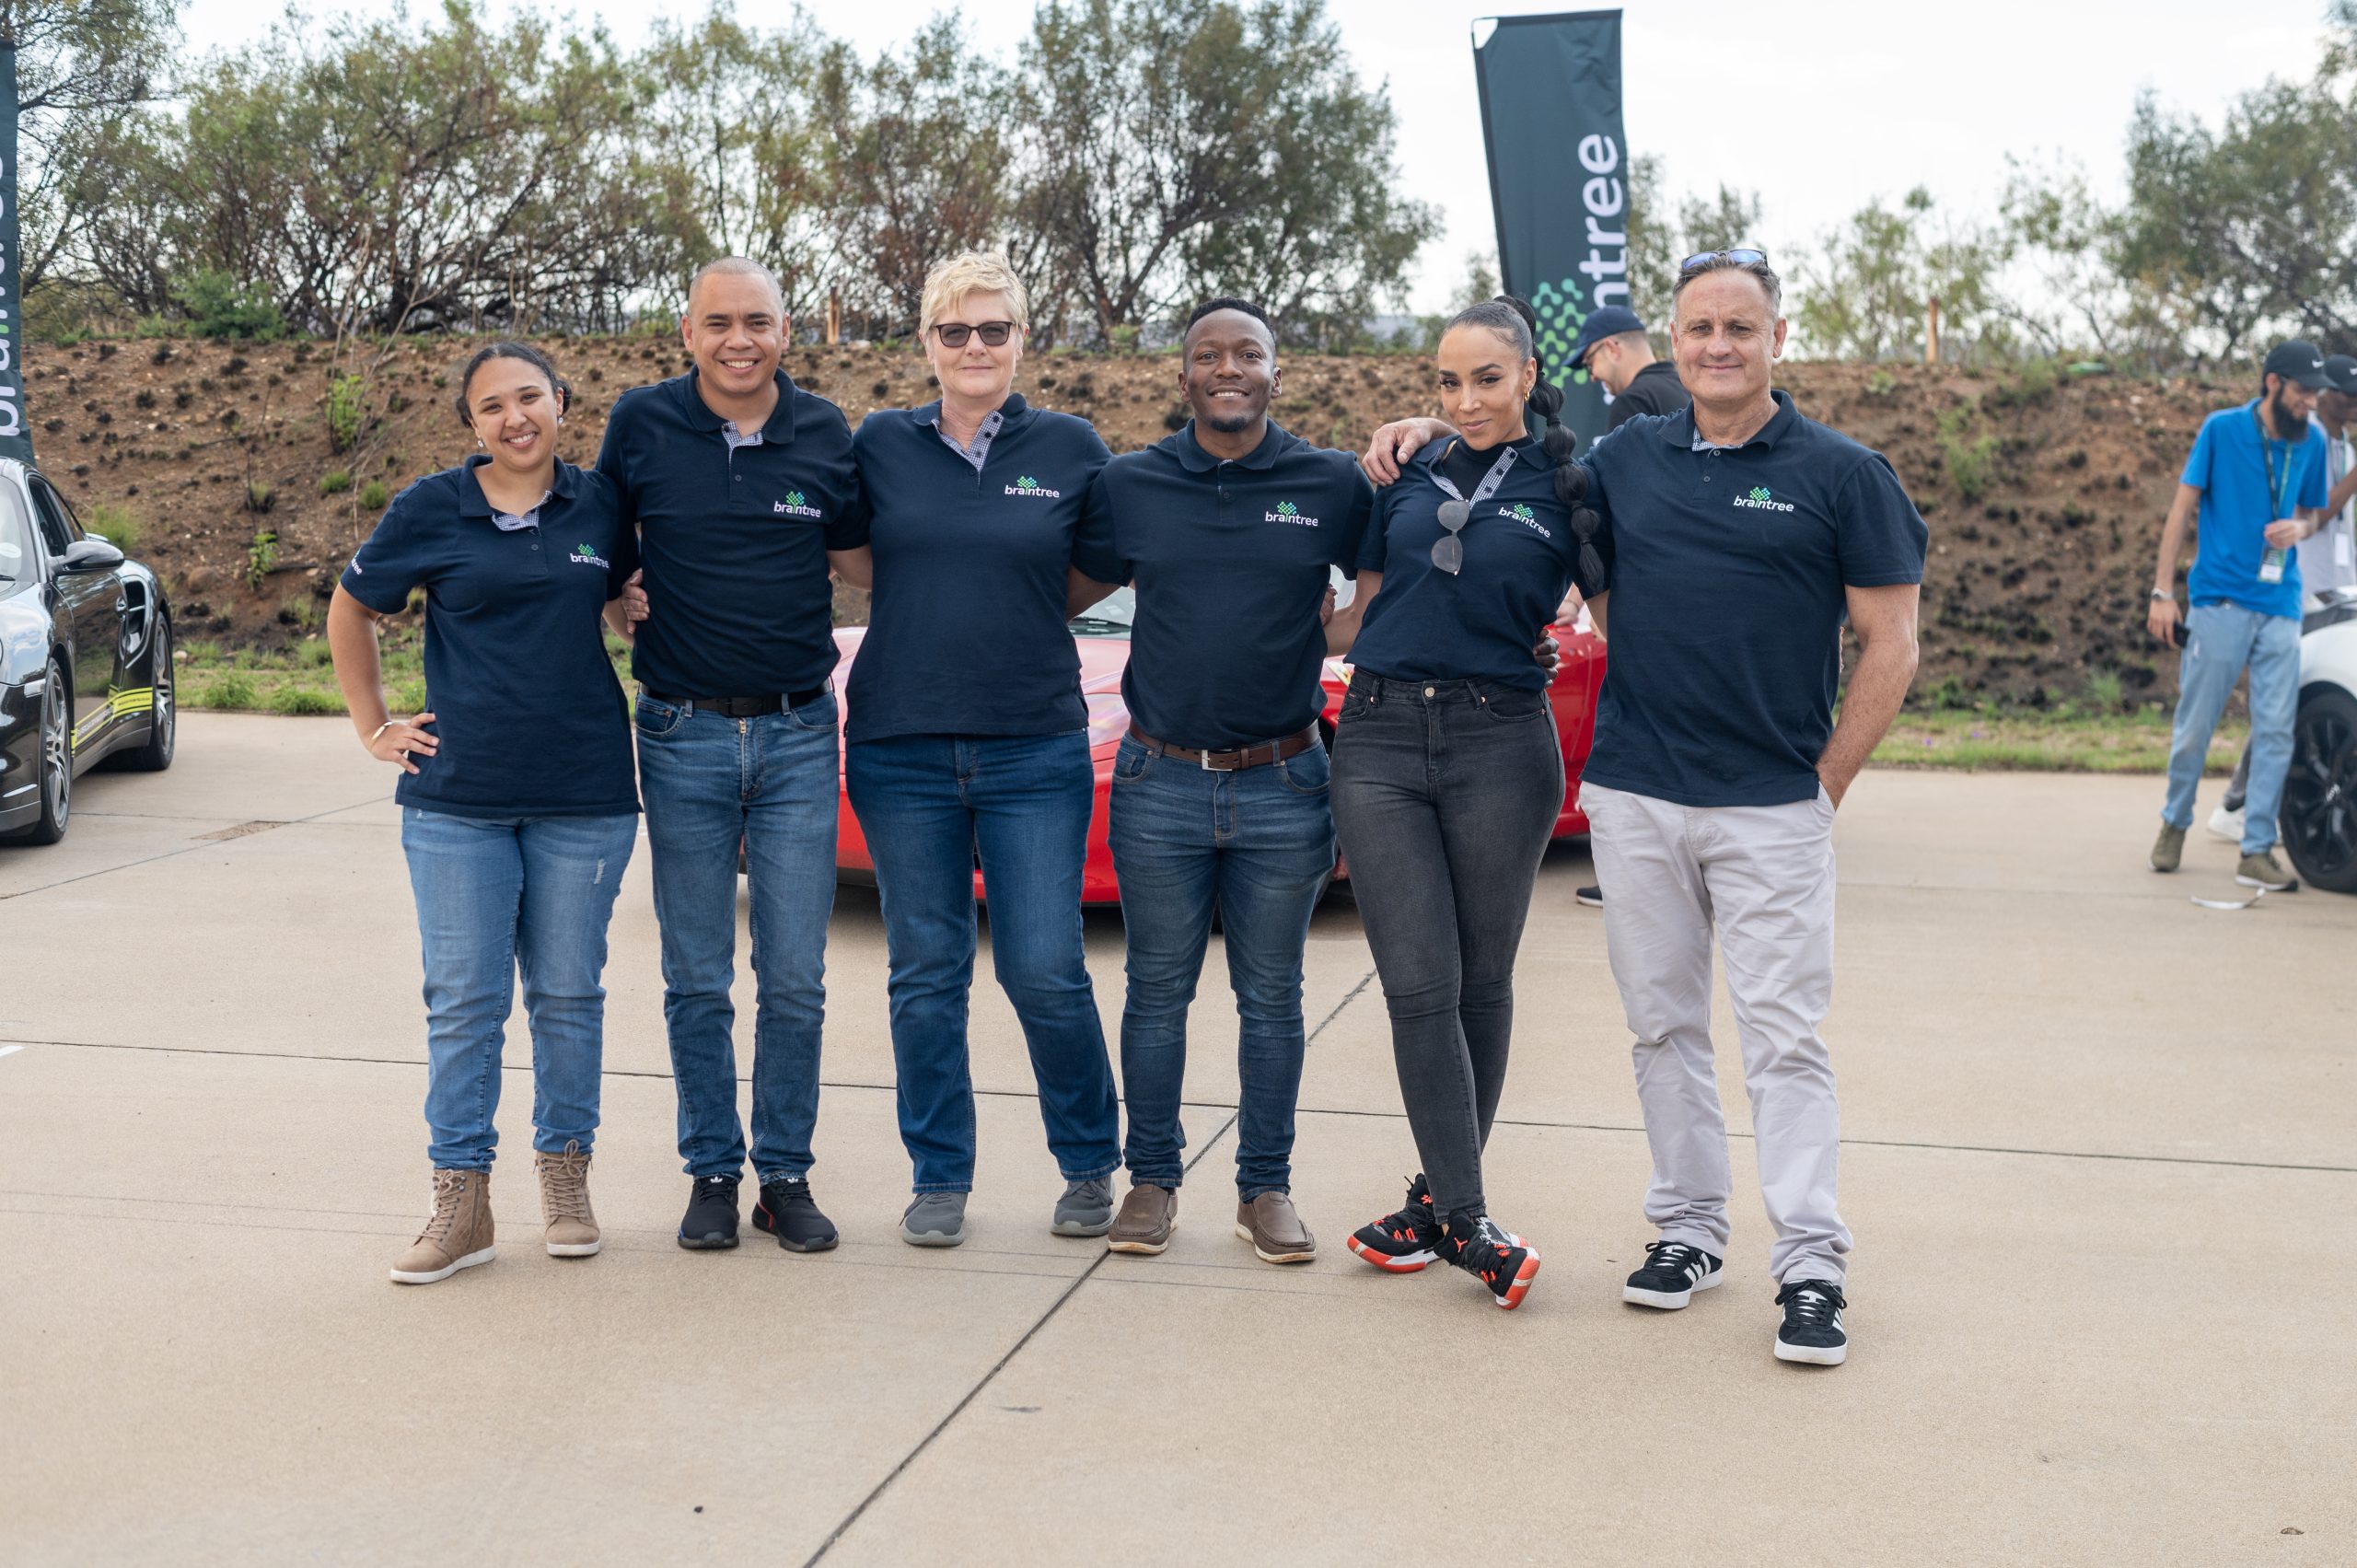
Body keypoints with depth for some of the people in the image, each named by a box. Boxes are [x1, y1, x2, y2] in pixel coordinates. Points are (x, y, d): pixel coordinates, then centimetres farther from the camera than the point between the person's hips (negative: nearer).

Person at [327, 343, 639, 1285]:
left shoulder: (600, 506, 4)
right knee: (464, 1000, 1)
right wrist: (373, 727, 8)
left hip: (585, 798, 1)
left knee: (568, 993, 9)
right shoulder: (431, 511, 0)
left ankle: (566, 1178, 23)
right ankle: (460, 1200, 9)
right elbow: (350, 613, 13)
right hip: (458, 799, -1)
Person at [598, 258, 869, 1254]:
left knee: (795, 978, 3)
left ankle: (786, 1173, 16)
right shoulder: (642, 424, -1)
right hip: (684, 733, 0)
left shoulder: (825, 435, 1)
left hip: (799, 732, 0)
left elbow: (851, 561, 12)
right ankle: (711, 1172, 19)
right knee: (696, 980, 7)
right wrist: (619, 605, -3)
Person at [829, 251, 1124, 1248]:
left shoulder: (1069, 447, 3)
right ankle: (940, 1177, 20)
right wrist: (942, 618, 5)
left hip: (1035, 748, -1)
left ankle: (1091, 1165, 18)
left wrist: (1017, 621, 7)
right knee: (926, 972, 7)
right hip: (902, 747, 1)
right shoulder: (881, 443, 5)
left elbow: (1096, 574, 11)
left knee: (1045, 971, -2)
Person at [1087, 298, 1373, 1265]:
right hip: (1161, 780, 1)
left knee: (1272, 997, 10)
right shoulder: (1129, 485, 2)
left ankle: (1266, 1187, 21)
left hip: (1282, 786, 0)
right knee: (1157, 992, 9)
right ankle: (1152, 1179, 22)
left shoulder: (1333, 486, -1)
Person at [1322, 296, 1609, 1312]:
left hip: (1500, 745, -2)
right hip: (1380, 742, 2)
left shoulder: (1567, 491, 3)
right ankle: (1466, 1221, 1)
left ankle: (1439, 1198, 19)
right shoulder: (1412, 475, 12)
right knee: (1421, 987, -4)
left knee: (1480, 982, 6)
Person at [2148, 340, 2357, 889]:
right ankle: (2174, 824, 24)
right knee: (2195, 726, 3)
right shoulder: (2222, 429, -3)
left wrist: (2300, 528, -8)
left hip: (2281, 605, 3)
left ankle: (2257, 851, 4)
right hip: (2220, 600, -3)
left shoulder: (2311, 441, 7)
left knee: (2276, 732, -1)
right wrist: (2162, 591, -6)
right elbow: (2183, 507, -2)